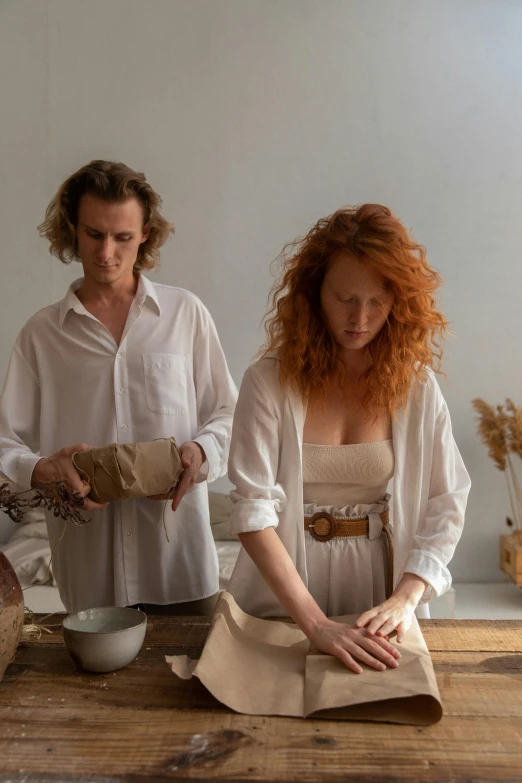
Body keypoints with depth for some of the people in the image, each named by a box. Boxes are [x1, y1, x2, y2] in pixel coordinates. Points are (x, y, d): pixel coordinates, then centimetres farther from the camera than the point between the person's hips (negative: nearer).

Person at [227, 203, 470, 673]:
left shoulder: (417, 384, -6)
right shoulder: (269, 381, -14)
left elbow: (446, 504, -5)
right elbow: (253, 511, -20)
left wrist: (405, 599, -17)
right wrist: (315, 623, -26)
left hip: (380, 589, 2)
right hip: (283, 609, -2)